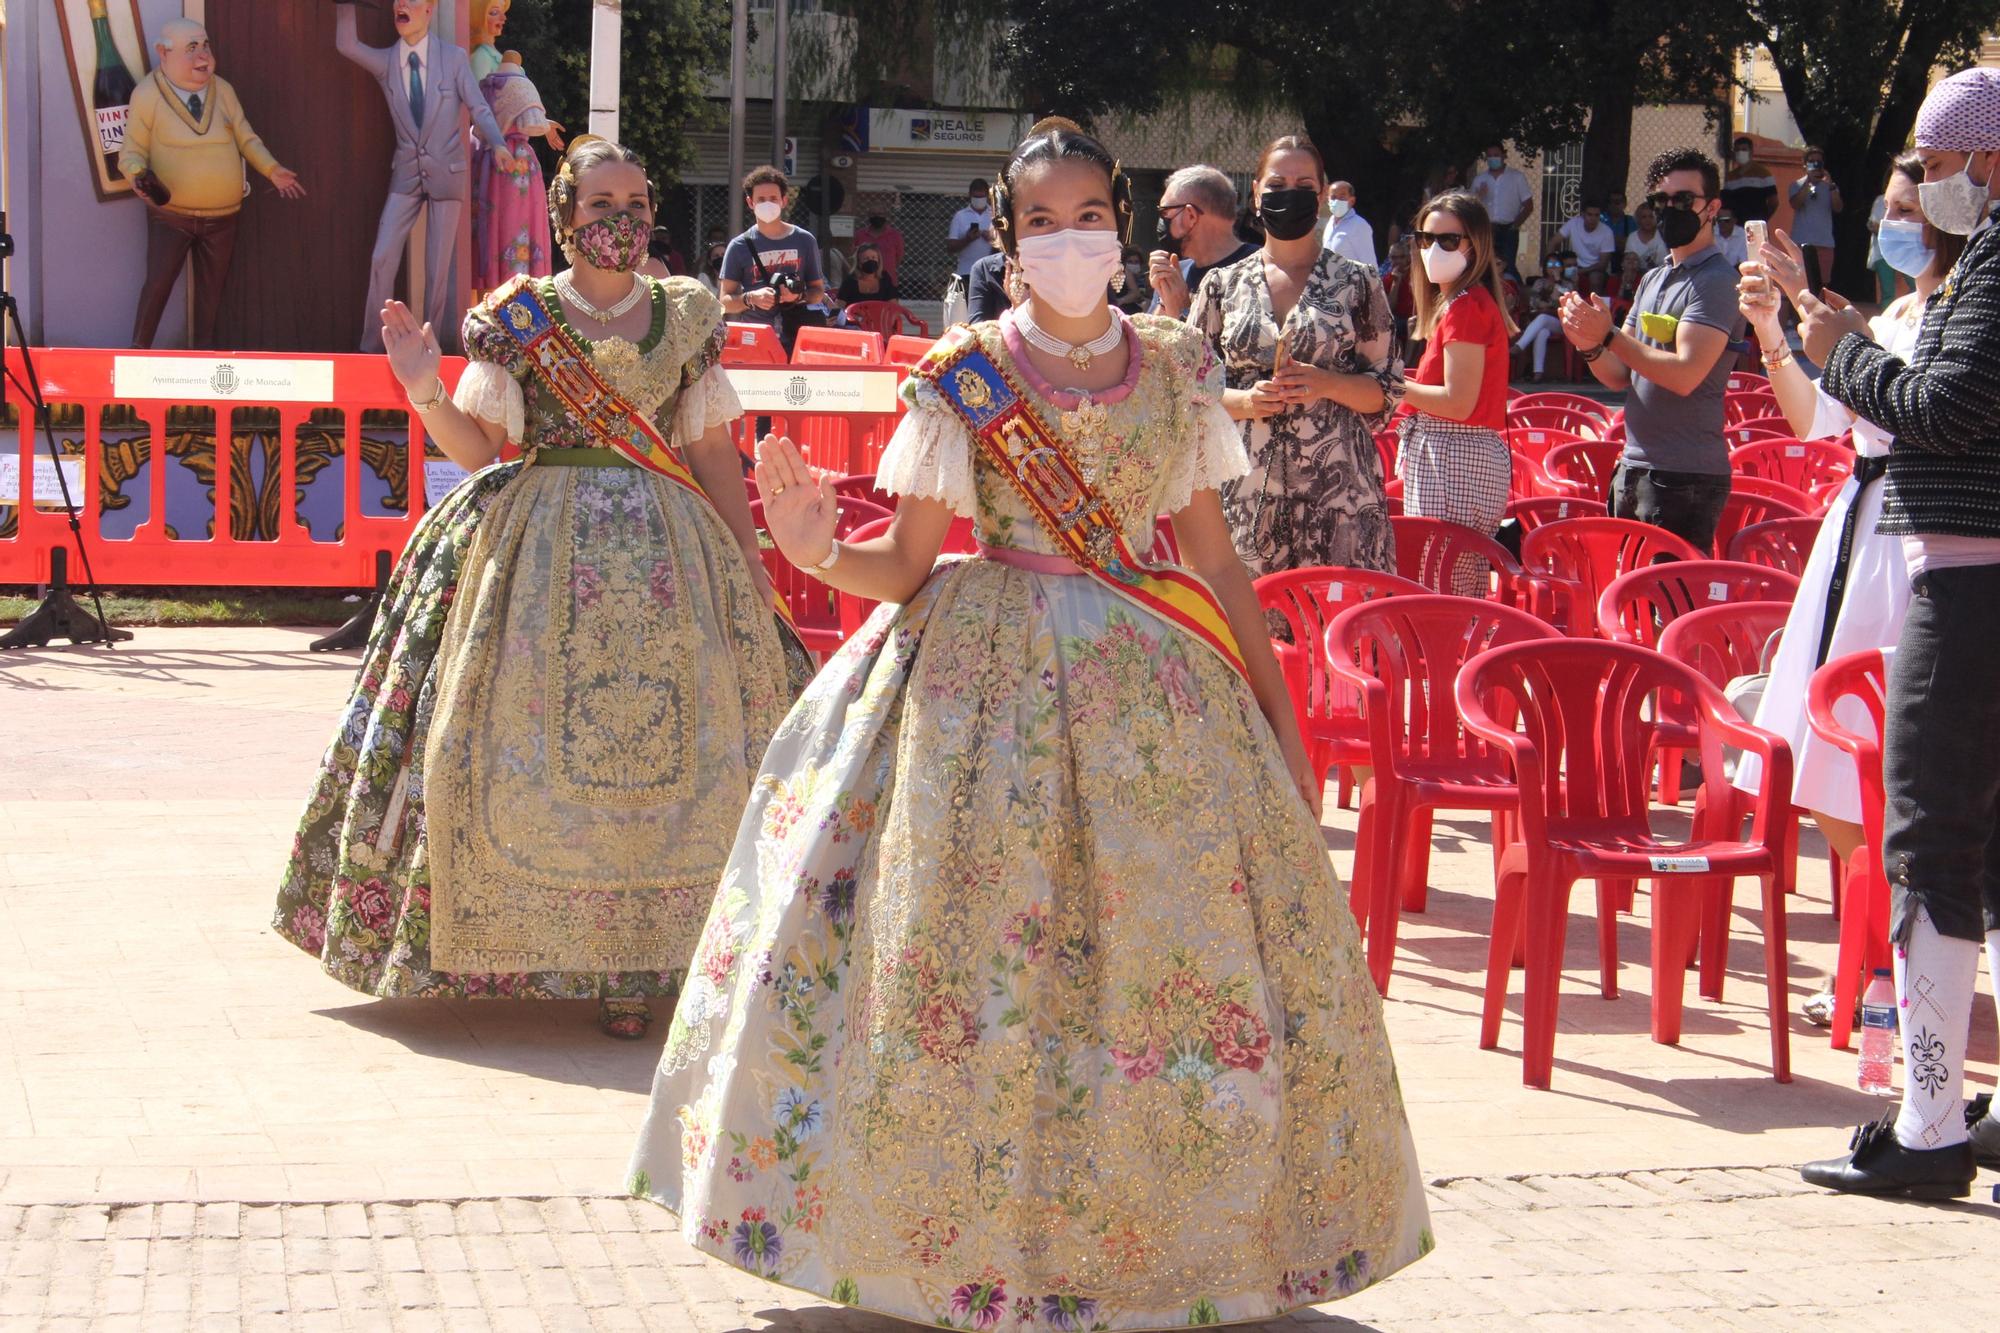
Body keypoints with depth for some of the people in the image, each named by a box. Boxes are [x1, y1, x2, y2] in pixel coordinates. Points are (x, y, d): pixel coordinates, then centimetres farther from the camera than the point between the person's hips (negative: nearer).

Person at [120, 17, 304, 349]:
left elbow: (246, 138, 8)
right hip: (171, 214, -4)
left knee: (211, 288, 13)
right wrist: (139, 174, -27)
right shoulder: (148, 95, -9)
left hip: (222, 215, 4)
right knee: (158, 283, -6)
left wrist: (272, 169, -6)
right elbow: (134, 151, -6)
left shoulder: (223, 91, 2)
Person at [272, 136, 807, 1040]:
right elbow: (478, 448, -1)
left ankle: (628, 960, 2)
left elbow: (714, 453, 10)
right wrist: (426, 392, -19)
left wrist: (752, 567, 5)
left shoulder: (686, 318, 9)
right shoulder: (518, 316, 3)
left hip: (665, 551, 2)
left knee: (663, 749, -3)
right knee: (540, 742, -5)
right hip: (541, 549, -2)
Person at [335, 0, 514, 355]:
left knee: (440, 266, 2)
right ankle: (371, 347, 3)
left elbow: (479, 108, -5)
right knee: (383, 259, -6)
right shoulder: (385, 61, 1)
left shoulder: (454, 57, -4)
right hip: (406, 173, 2)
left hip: (446, 172, -2)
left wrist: (497, 144, -22)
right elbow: (347, 44, -15)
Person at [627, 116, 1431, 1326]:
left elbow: (1214, 559, 9)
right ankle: (976, 1222, 9)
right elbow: (907, 565, -2)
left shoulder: (1175, 368, 6)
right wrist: (819, 552, -22)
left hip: (1152, 683, 3)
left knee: (1184, 947, 1)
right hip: (992, 679, -2)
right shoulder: (966, 376, -1)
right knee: (978, 950, -5)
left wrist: (1280, 721, 7)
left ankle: (1155, 1226, 16)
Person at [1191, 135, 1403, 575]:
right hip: (1248, 492, 1)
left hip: (1339, 490, -1)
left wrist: (1327, 384, -11)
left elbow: (1389, 391, 7)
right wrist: (1245, 402, -8)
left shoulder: (1357, 283, 7)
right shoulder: (1223, 286, 10)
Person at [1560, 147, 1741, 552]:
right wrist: (1591, 346, -6)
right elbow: (1621, 376, 15)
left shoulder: (1717, 281, -9)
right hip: (1633, 470, 9)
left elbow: (1685, 374, -20)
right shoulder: (1653, 280, 17)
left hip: (1685, 478, -9)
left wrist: (1609, 335, -17)